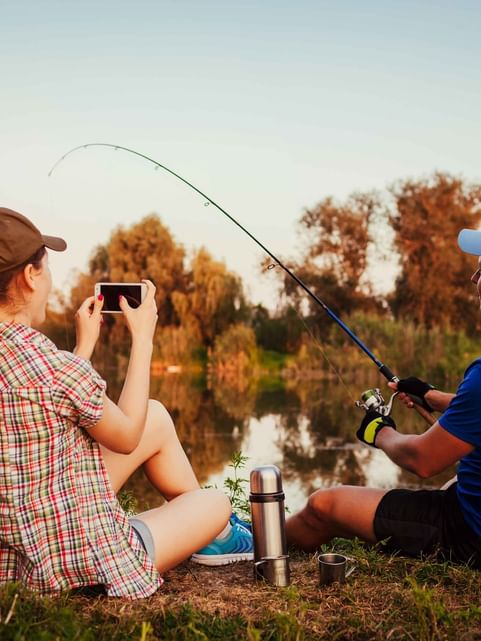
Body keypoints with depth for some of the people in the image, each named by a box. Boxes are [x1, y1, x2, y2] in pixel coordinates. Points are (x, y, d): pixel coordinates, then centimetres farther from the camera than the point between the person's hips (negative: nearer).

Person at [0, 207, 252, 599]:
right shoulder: (51, 366, -29)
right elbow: (128, 435, -11)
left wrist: (85, 345, 13)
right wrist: (143, 338, -3)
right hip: (80, 563, -8)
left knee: (157, 418, 20)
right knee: (216, 504, 16)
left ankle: (205, 533, 40)